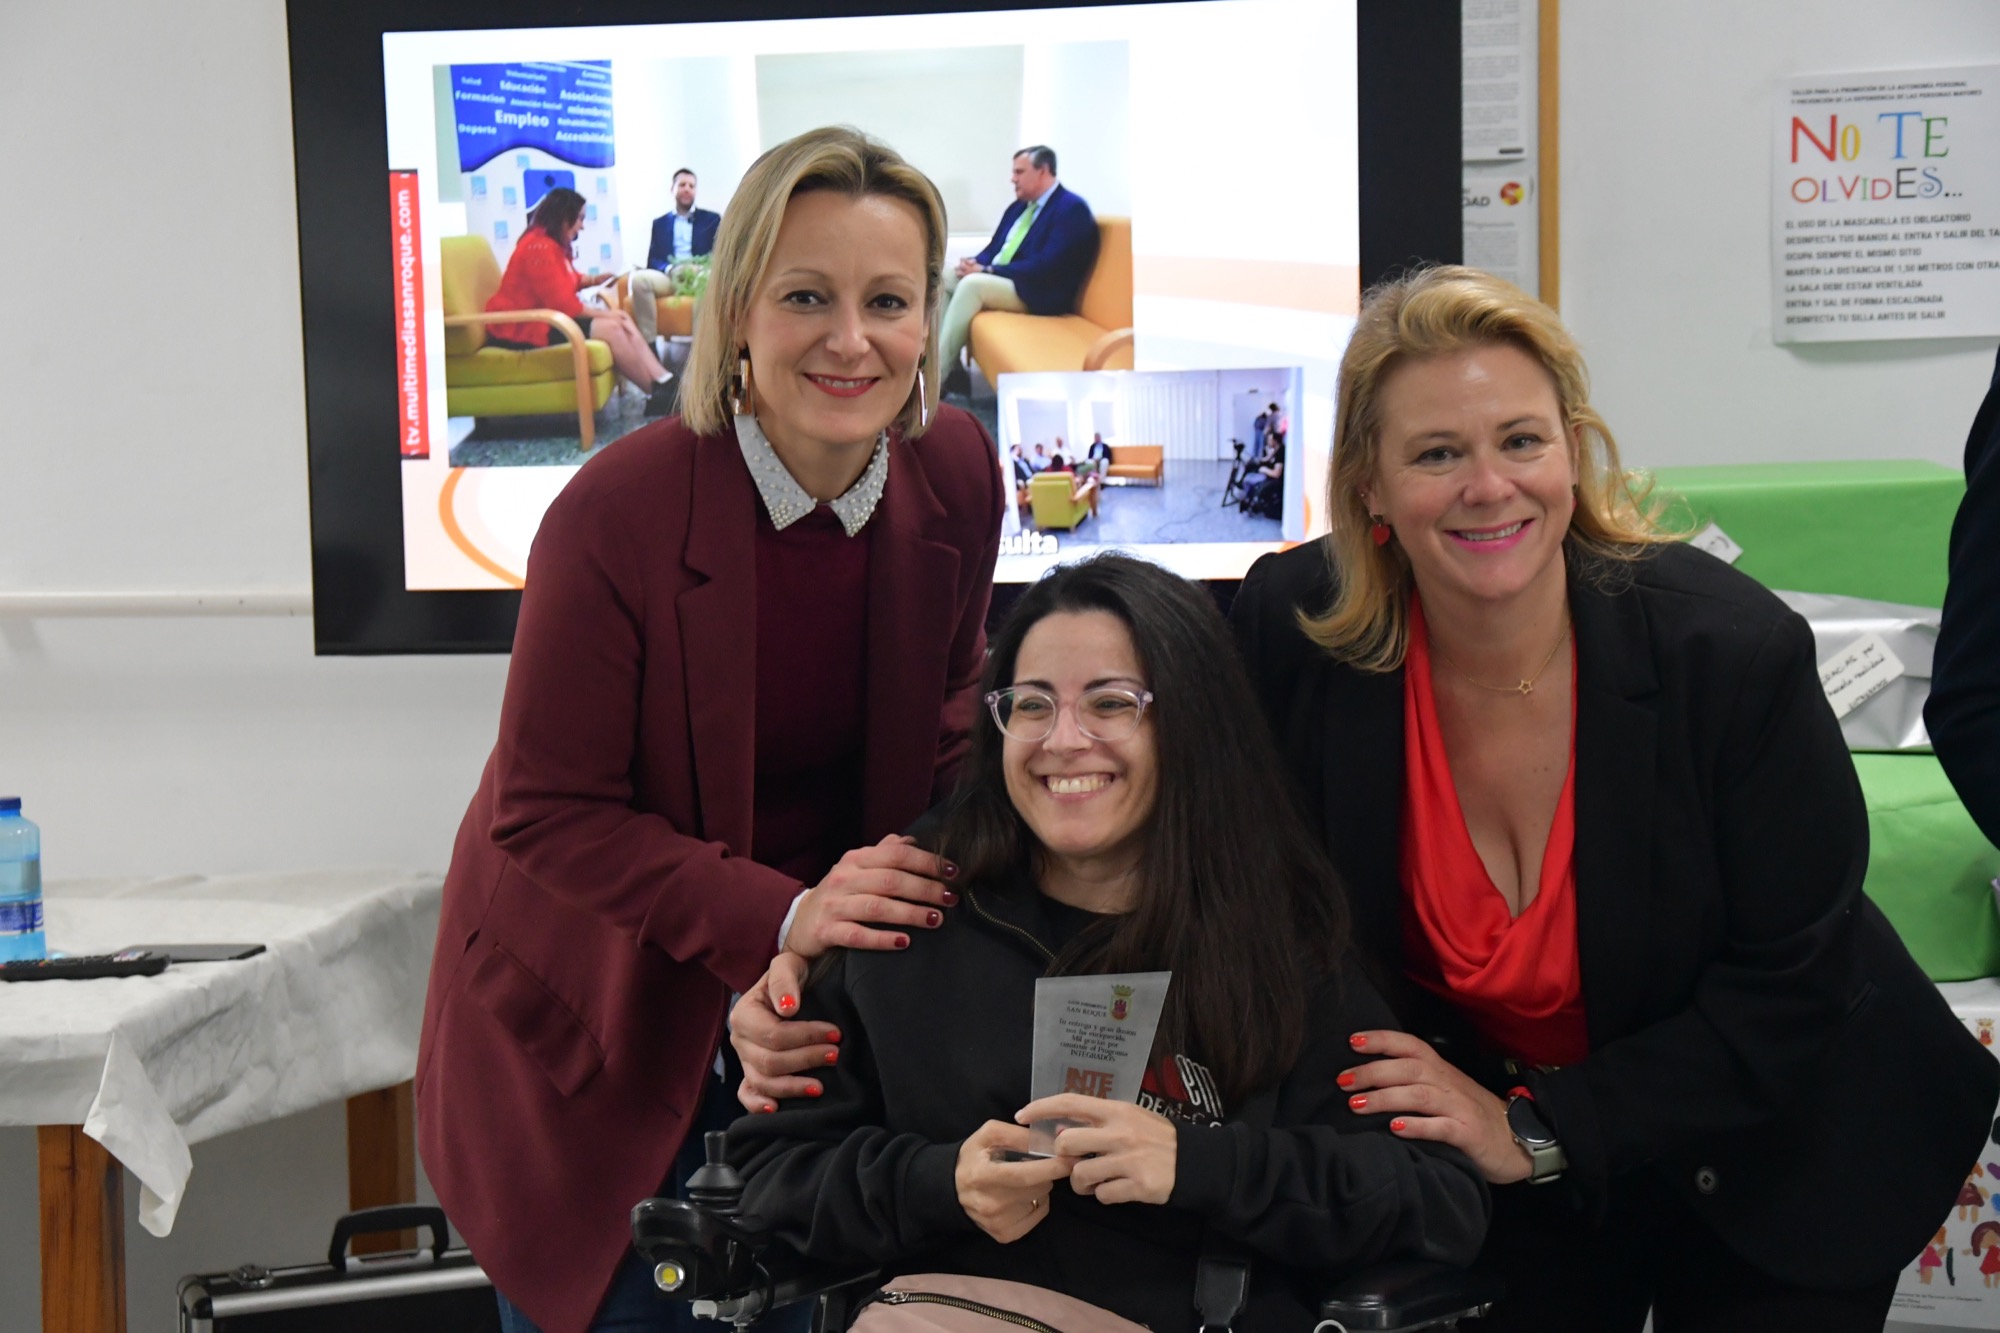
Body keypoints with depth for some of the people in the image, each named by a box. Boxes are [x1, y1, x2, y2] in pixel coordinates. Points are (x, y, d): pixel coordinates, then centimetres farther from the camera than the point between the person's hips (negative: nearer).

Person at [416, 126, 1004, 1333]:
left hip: (817, 1004, 4)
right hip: (594, 1007, -4)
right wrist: (782, 916, -30)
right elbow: (548, 814, -20)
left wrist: (938, 864, -10)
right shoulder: (618, 511, -25)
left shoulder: (957, 471, -9)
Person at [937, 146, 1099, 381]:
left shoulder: (1072, 208, -12)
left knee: (972, 284, -30)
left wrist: (987, 270, -20)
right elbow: (994, 248, 20)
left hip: (1037, 294, -10)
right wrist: (976, 263, -6)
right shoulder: (1019, 206, 16)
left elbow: (1045, 267, -21)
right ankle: (950, 367, -11)